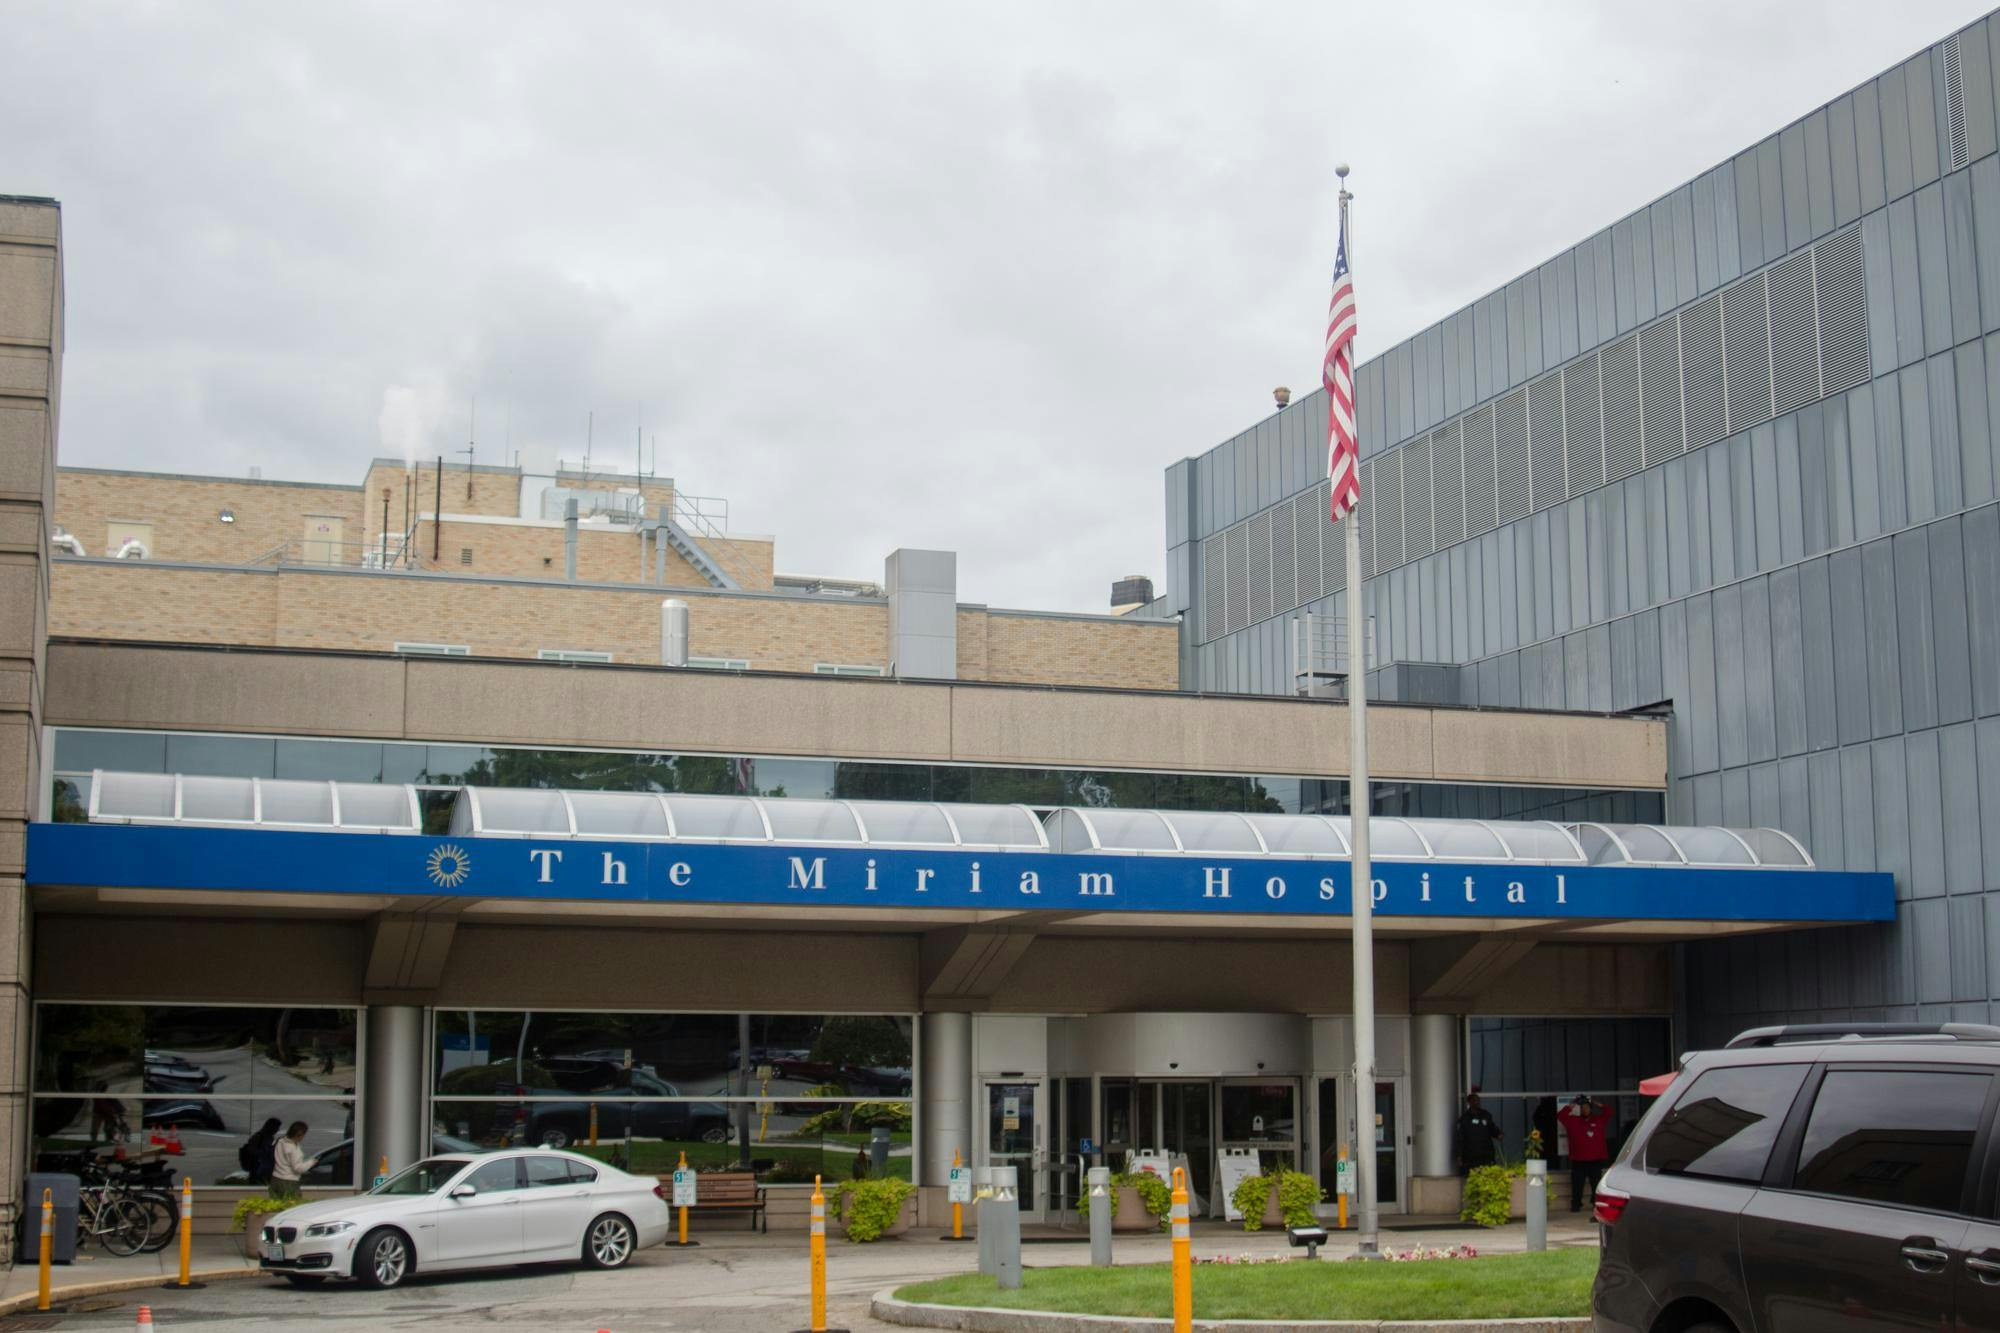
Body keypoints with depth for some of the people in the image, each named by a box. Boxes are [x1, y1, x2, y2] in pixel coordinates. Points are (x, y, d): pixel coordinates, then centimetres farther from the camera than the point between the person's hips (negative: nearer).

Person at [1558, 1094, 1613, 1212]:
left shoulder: (1599, 1120, 9)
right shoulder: (1573, 1121, 5)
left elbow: (1609, 1113, 7)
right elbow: (1560, 1115, -1)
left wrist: (1600, 1106, -2)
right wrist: (1570, 1107, -7)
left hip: (1595, 1160, 1)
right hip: (1578, 1161, -1)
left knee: (1596, 1184, 7)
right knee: (1577, 1185, 1)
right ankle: (1576, 1205, 6)